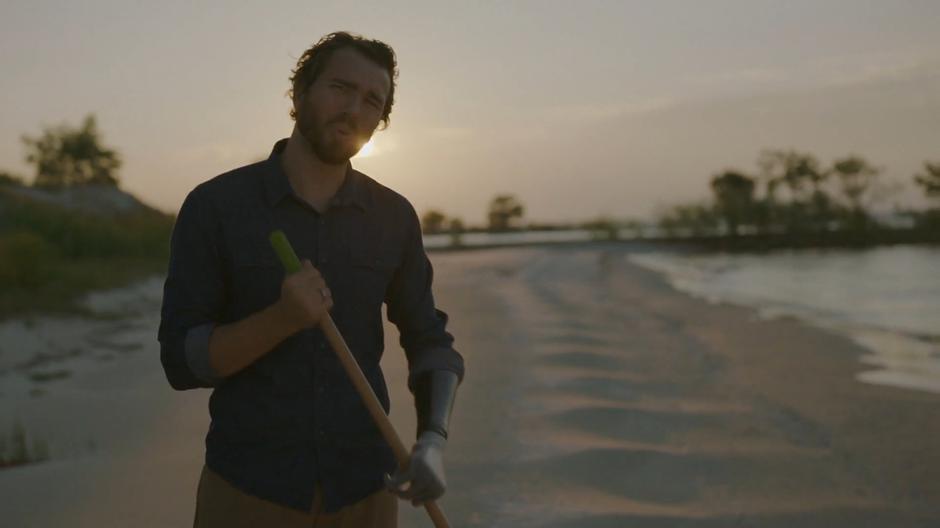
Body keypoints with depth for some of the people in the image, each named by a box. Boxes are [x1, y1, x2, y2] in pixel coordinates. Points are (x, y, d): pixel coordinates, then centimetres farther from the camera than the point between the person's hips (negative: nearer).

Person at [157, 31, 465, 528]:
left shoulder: (393, 217, 0)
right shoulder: (214, 206, -7)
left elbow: (429, 342, 7)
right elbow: (181, 360, -7)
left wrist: (432, 444, -10)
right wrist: (283, 318, -23)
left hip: (364, 487, 3)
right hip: (248, 487, -2)